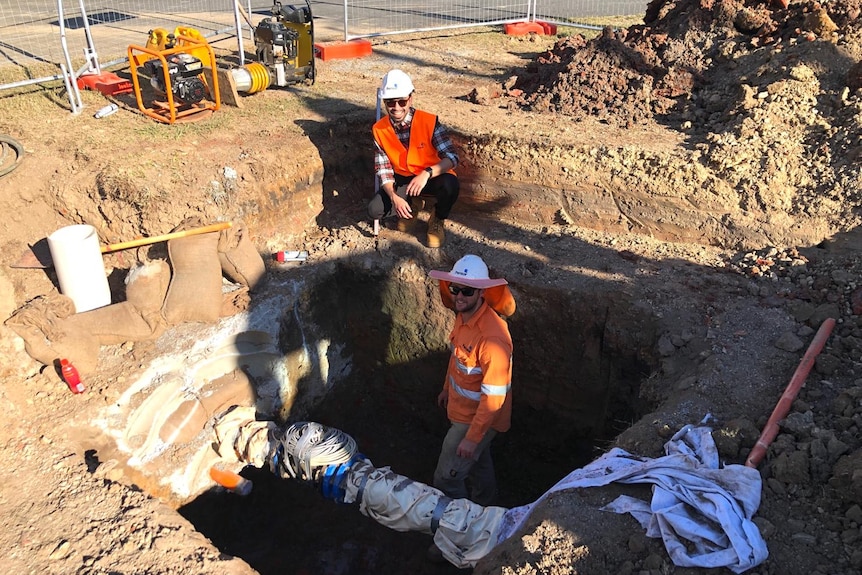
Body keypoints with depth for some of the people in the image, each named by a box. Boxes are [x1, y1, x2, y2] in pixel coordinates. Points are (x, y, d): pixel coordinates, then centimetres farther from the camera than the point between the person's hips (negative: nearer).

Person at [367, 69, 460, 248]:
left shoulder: (429, 122, -22)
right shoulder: (379, 129, -12)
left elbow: (452, 158, -25)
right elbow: (383, 169, -9)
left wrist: (427, 173, -42)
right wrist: (394, 197, -26)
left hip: (432, 177, -3)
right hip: (403, 179, 3)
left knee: (451, 185, -37)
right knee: (375, 210, -19)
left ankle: (437, 221, -2)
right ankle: (412, 205, 15)